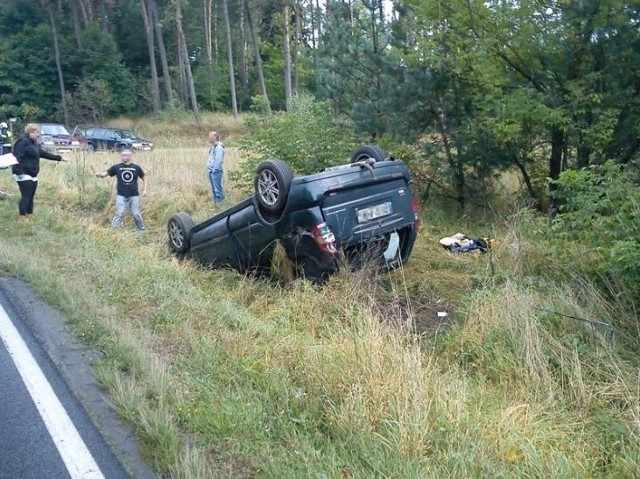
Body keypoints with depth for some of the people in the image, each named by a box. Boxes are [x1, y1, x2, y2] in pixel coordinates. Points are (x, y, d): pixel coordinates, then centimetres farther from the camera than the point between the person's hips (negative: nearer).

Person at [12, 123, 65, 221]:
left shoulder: (34, 144, 16)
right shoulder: (23, 142, -15)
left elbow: (44, 153, 28)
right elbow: (17, 158, -22)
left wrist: (58, 158, 30)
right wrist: (19, 172, -28)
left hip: (33, 175, 10)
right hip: (24, 175, -10)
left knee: (31, 196, 13)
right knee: (26, 196, -8)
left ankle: (30, 216, 22)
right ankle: (22, 217, -2)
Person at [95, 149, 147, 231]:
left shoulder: (136, 168, 0)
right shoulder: (116, 167, -1)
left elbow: (144, 178, 13)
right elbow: (104, 174, -2)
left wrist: (144, 190, 3)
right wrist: (99, 174, -25)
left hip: (134, 196, 1)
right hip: (121, 195, -1)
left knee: (136, 214, 7)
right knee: (119, 213, -8)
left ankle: (142, 230, 24)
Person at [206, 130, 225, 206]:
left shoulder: (219, 147, -16)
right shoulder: (212, 146, 13)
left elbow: (218, 160, -20)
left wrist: (214, 169, -17)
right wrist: (209, 169, 14)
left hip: (216, 171, -10)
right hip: (211, 171, 10)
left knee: (218, 189, -6)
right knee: (213, 188, 16)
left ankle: (219, 202, -2)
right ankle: (215, 202, 25)